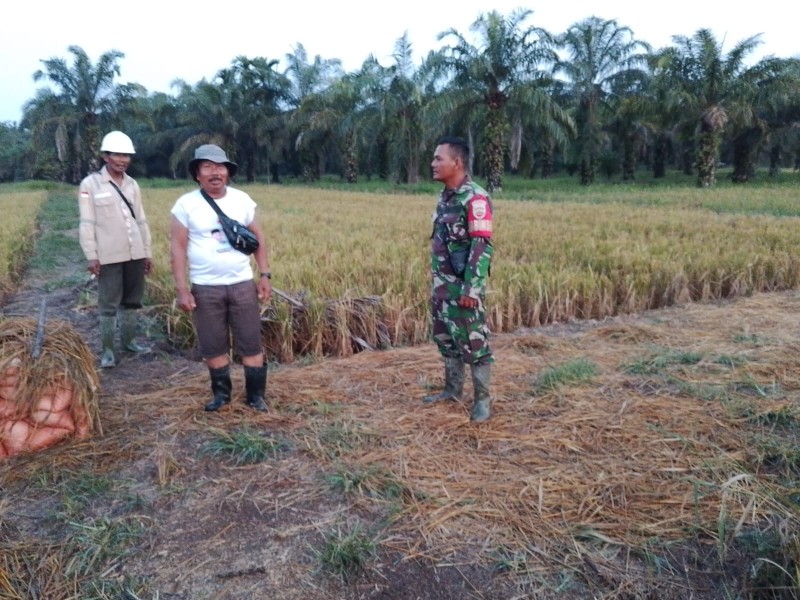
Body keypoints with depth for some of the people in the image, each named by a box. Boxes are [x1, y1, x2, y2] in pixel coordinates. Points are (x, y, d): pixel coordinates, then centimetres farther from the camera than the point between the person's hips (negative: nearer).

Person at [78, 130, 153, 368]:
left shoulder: (132, 184, 10)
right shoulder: (90, 184, -3)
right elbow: (87, 223, -6)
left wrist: (147, 252, 12)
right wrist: (91, 256, -10)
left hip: (135, 254, 5)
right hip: (109, 256, -4)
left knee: (131, 301, 13)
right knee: (108, 304, 1)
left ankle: (129, 341, 26)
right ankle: (107, 349, 11)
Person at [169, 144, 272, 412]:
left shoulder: (242, 200, 2)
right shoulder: (186, 204, -5)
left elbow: (258, 238, 8)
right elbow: (177, 247, -5)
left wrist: (265, 275, 2)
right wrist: (182, 290, -10)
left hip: (242, 284, 1)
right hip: (205, 288, -1)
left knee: (251, 344, 4)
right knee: (213, 346, 9)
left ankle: (256, 395, 17)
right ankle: (221, 392, 27)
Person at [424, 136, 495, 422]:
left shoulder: (475, 198, -16)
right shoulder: (444, 196, 11)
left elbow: (482, 246, -21)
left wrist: (472, 288, -24)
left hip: (463, 285, -9)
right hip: (441, 284, 9)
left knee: (473, 342, 0)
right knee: (445, 338, 16)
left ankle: (482, 399, 13)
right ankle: (453, 390, 31)